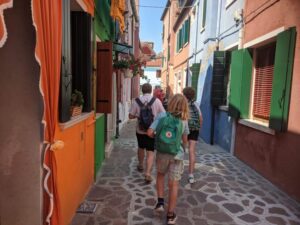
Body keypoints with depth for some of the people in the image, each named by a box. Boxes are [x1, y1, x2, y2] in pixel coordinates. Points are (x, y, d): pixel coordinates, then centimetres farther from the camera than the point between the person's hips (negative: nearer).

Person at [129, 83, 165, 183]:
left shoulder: (136, 101, -7)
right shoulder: (156, 101, -9)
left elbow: (131, 116, -4)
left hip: (140, 130, 2)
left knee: (141, 148, 24)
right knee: (150, 152, 3)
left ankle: (140, 165, 45)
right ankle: (148, 173, -6)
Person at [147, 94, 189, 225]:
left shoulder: (162, 116, -7)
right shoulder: (184, 120, -4)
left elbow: (149, 133, -13)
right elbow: (185, 140, 3)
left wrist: (157, 136, 7)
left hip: (162, 153, 0)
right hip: (177, 155, 0)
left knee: (160, 175, 28)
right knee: (174, 184, 9)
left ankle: (160, 202, 23)